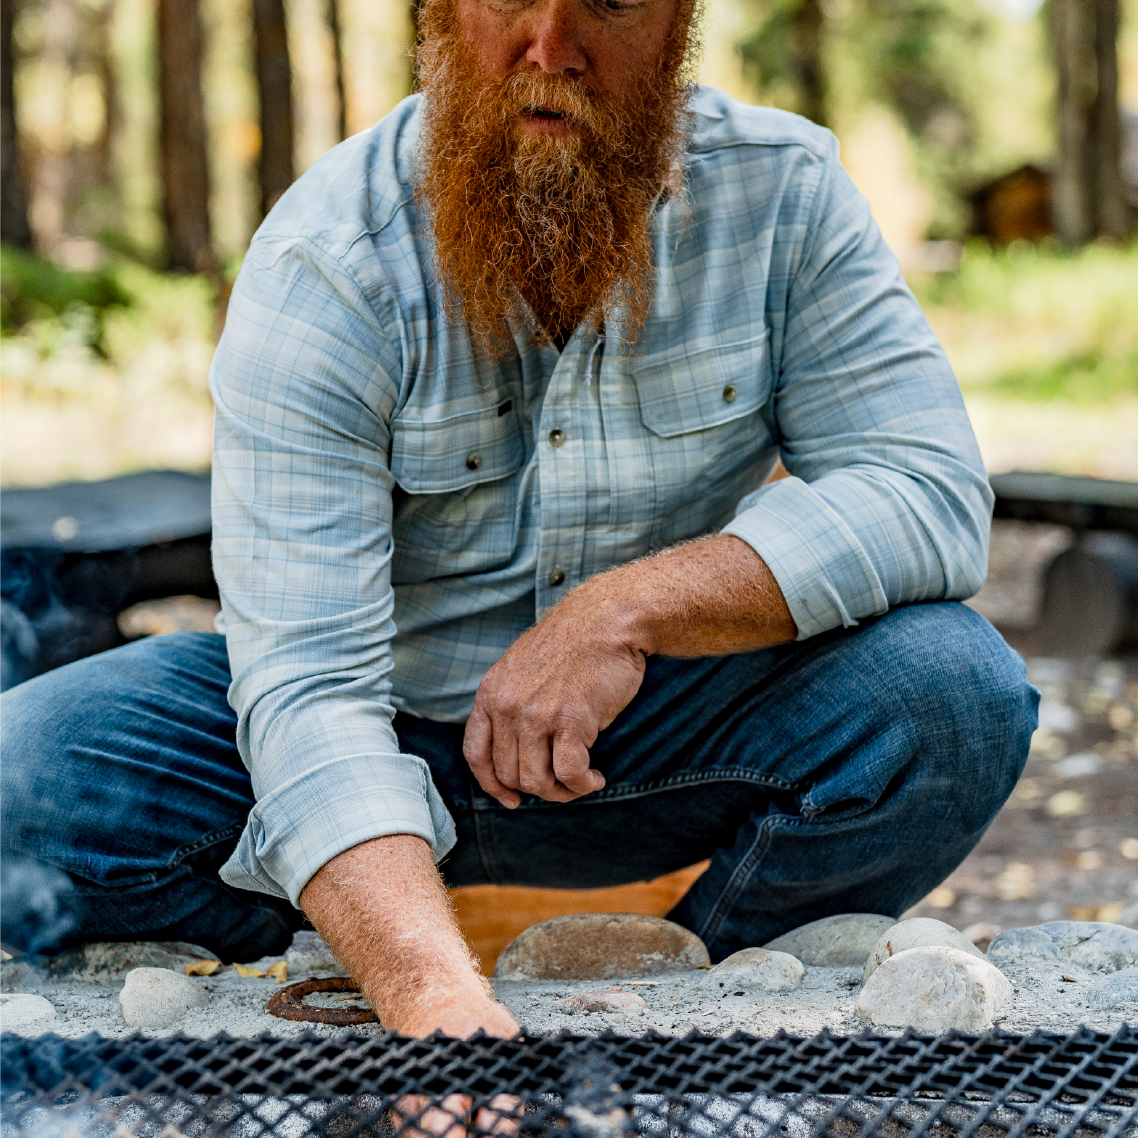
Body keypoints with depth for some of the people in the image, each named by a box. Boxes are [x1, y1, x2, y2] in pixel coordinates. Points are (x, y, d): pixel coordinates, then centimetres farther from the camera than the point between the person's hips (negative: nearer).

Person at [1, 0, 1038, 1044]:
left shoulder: (781, 193, -12)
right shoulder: (322, 267, -21)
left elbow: (935, 491, -17)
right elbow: (307, 681, -29)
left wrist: (630, 606, -31)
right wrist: (435, 992, -46)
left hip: (670, 734, 2)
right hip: (390, 722, -1)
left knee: (956, 692, -26)